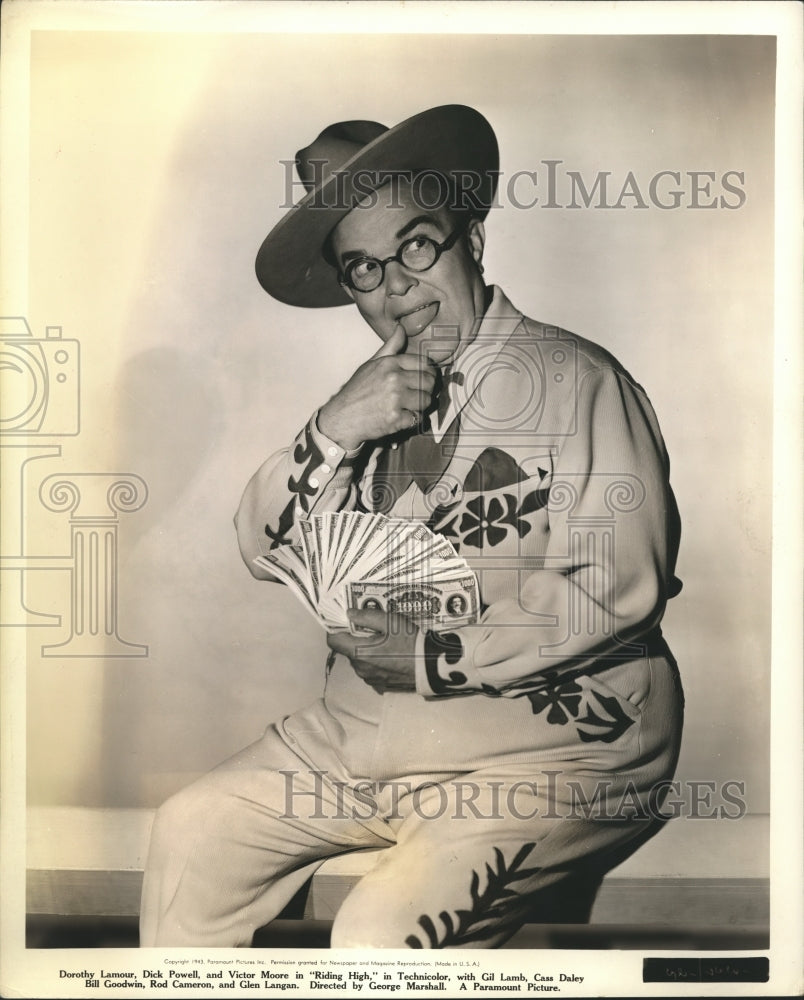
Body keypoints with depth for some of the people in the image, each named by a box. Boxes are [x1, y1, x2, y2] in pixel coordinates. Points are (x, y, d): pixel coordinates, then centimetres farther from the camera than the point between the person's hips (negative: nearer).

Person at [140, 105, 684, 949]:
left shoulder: (574, 380, -9)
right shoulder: (369, 398, 9)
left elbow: (621, 586, -16)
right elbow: (266, 552, 4)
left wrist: (434, 653, -17)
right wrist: (333, 433, -13)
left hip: (553, 733, -6)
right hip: (369, 720, 6)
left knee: (384, 929, -23)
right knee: (189, 832, 2)